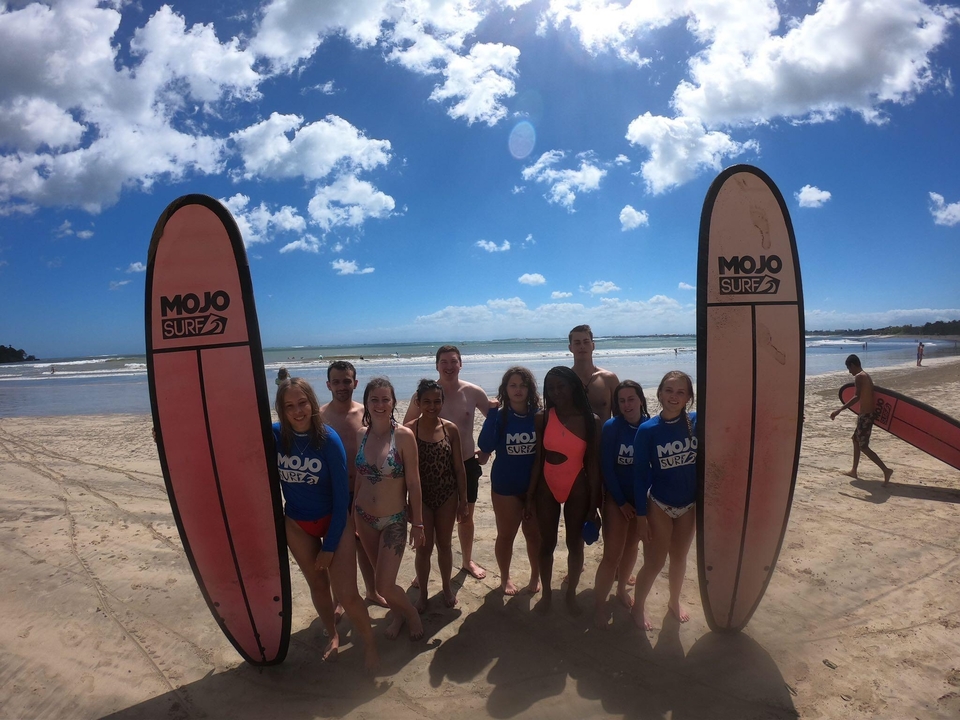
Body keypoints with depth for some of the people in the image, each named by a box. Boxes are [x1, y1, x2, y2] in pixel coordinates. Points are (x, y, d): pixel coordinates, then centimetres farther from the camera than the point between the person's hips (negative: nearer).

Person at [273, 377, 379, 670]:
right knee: (317, 584, 20)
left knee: (347, 594, -6)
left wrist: (330, 545, -14)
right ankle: (332, 635, 44)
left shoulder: (328, 439, -23)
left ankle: (370, 644, 21)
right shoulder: (273, 435, -15)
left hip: (334, 520, -3)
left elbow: (341, 495, -17)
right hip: (297, 524, 4)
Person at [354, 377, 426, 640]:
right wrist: (353, 514, 10)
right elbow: (358, 477, 6)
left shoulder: (404, 435, -16)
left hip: (394, 520, -4)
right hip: (364, 518, 4)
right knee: (382, 578, 18)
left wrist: (418, 523, -8)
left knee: (384, 586, -3)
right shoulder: (360, 434, -3)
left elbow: (413, 483, -12)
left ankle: (412, 613, 28)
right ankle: (398, 615, 45)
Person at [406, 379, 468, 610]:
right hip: (421, 497, -2)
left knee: (445, 544, 16)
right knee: (424, 547, 8)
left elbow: (459, 468, 1)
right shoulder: (409, 430, -12)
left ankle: (446, 587, 37)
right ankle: (422, 593, 29)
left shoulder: (450, 429, -4)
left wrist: (463, 500, 2)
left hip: (447, 496, 2)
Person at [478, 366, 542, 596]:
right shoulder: (499, 416, -9)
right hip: (505, 486, 0)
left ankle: (536, 577, 36)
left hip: (535, 485, 1)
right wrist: (492, 412, -25)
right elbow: (485, 446, -22)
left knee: (534, 534, 15)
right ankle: (505, 578, 35)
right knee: (506, 535, 14)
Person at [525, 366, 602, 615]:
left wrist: (594, 504, -4)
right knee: (547, 543, 12)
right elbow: (538, 460, -3)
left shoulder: (591, 421, -9)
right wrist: (530, 496, -3)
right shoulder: (542, 418, -7)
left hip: (578, 489, 0)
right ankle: (547, 592, 33)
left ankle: (571, 593, 34)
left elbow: (593, 465, -5)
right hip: (547, 487, 1)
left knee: (575, 543, 12)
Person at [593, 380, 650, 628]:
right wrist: (621, 502, -10)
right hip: (616, 499, -3)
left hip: (642, 499, 3)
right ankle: (599, 603, 13)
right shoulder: (611, 427, -13)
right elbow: (607, 468, -12)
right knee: (612, 554, -3)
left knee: (631, 547, 18)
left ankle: (622, 590, 39)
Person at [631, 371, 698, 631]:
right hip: (659, 505, -3)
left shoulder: (697, 422, -11)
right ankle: (638, 606, 31)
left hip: (690, 505, 3)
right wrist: (641, 515, -10)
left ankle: (674, 601, 46)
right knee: (654, 563, 7)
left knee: (679, 558, 21)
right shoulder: (647, 430, -16)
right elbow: (640, 474, -12)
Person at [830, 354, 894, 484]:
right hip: (868, 413, 10)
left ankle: (886, 470, -5)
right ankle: (853, 471, 27)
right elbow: (866, 395, 17)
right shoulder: (866, 376, 14)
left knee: (863, 447, -3)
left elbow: (857, 397, -26)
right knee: (856, 440, 20)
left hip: (866, 415, -10)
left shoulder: (858, 377, -16)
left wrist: (840, 409, -30)